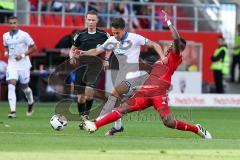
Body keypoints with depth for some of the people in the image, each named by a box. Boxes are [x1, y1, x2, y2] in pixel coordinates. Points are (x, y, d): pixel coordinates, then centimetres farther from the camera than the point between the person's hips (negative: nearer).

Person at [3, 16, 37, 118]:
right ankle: (12, 111, -19)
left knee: (24, 86, 11)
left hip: (23, 64, -3)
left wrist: (23, 55, -17)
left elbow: (34, 48, -7)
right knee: (11, 86, -14)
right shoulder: (6, 36, 4)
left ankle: (31, 103, 43)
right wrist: (6, 52, 0)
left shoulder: (24, 35, -11)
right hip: (12, 64, 3)